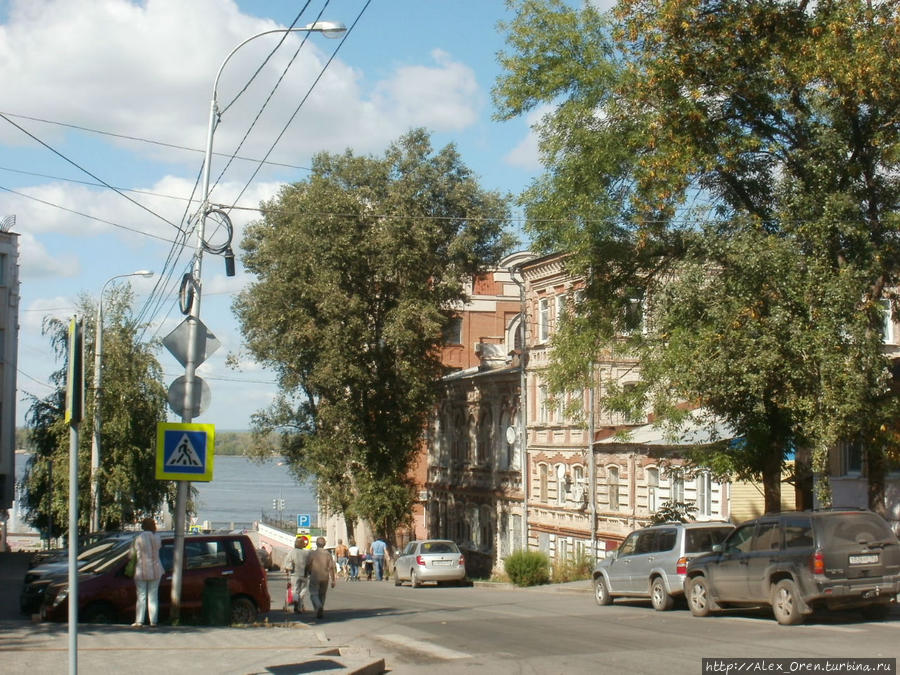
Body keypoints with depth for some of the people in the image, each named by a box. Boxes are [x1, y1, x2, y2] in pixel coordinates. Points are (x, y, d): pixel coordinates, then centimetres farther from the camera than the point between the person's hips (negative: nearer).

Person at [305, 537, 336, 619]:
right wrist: (333, 580, 0)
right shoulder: (328, 554, -1)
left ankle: (319, 606, -24)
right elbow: (331, 568, -4)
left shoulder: (312, 554, -7)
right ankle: (320, 612, 17)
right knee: (322, 595, 16)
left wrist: (310, 573, 18)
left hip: (314, 577, -3)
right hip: (325, 578, 3)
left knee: (314, 594, 2)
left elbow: (307, 566, -4)